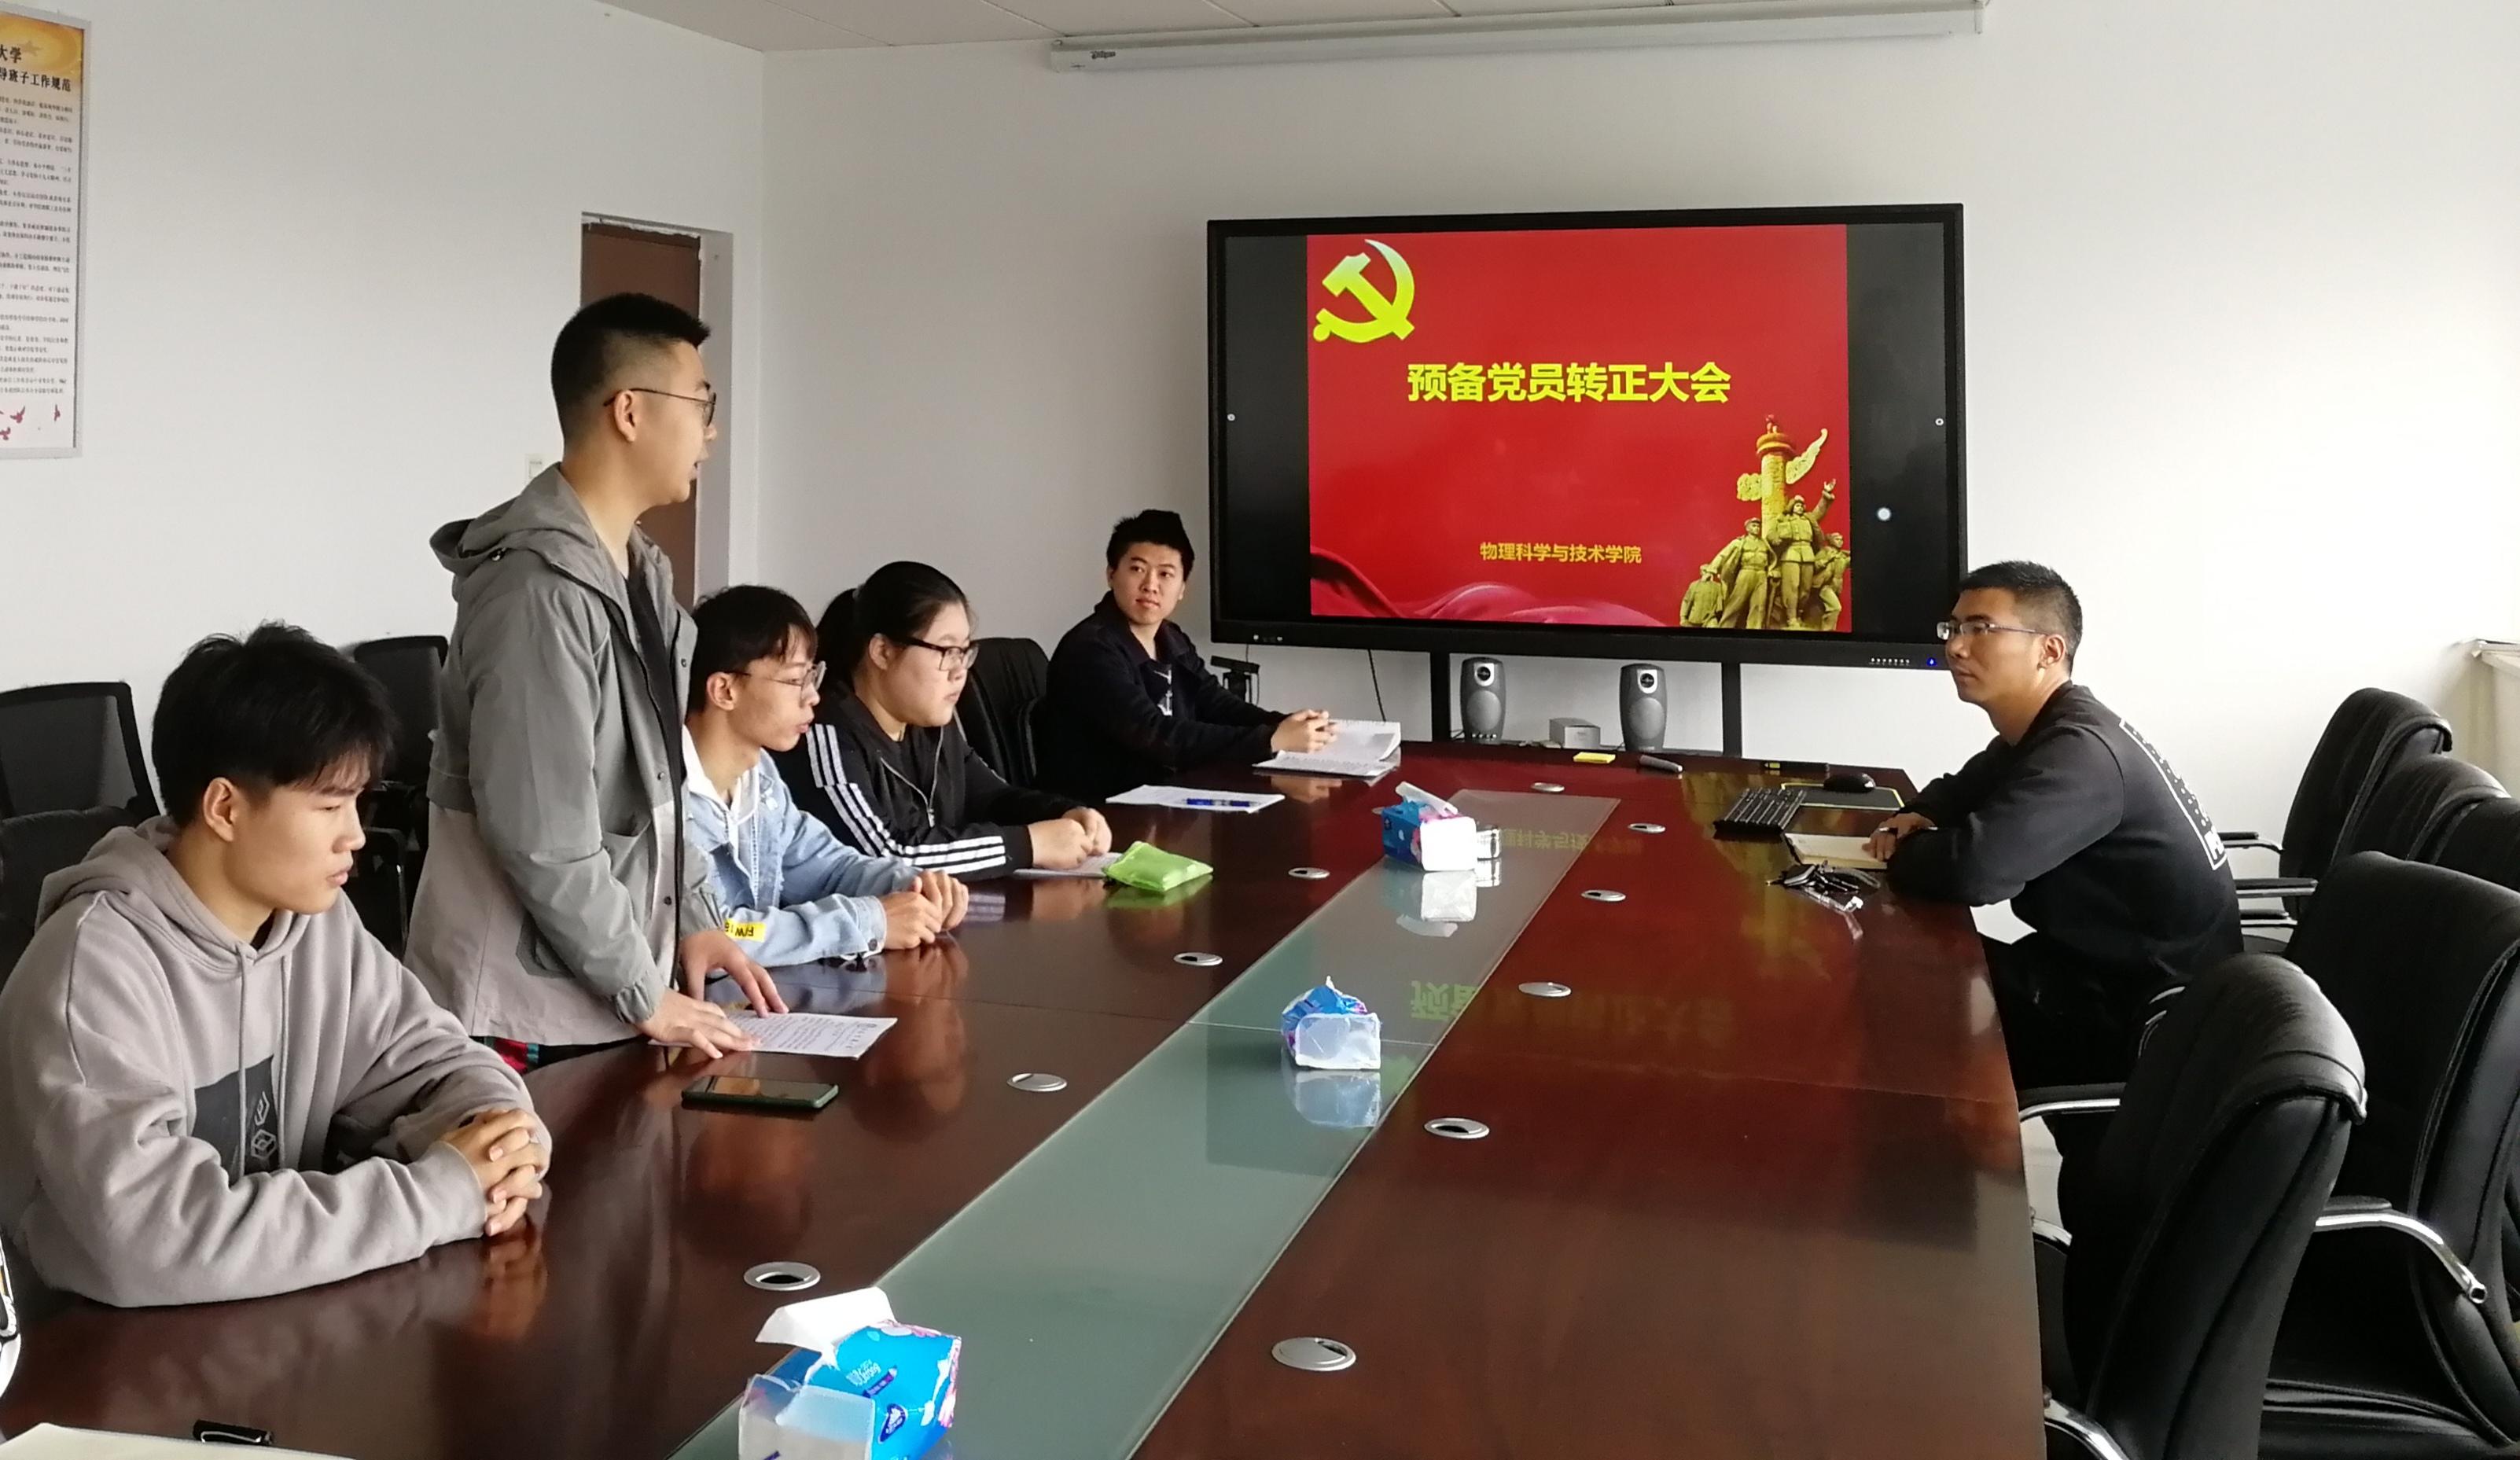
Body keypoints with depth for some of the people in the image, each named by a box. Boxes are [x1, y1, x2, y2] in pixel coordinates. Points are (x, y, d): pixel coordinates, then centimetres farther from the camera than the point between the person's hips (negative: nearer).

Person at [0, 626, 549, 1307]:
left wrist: (499, 1132, -15)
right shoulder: (96, 969, -20)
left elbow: (436, 1057, 7)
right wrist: (441, 1194, -25)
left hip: (278, 1320, 6)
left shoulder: (316, 918, -1)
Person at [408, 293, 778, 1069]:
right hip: (530, 1015, -9)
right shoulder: (539, 588, -21)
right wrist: (646, 996, -16)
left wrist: (689, 918, 8)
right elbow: (541, 835, -23)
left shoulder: (640, 569, 9)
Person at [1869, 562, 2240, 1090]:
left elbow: (1975, 869, -38)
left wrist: (1903, 852, -15)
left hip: (2161, 1017, -9)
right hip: (2102, 967, 9)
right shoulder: (2041, 731, 6)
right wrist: (1922, 818, 0)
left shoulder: (2081, 753, -26)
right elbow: (1963, 789, 25)